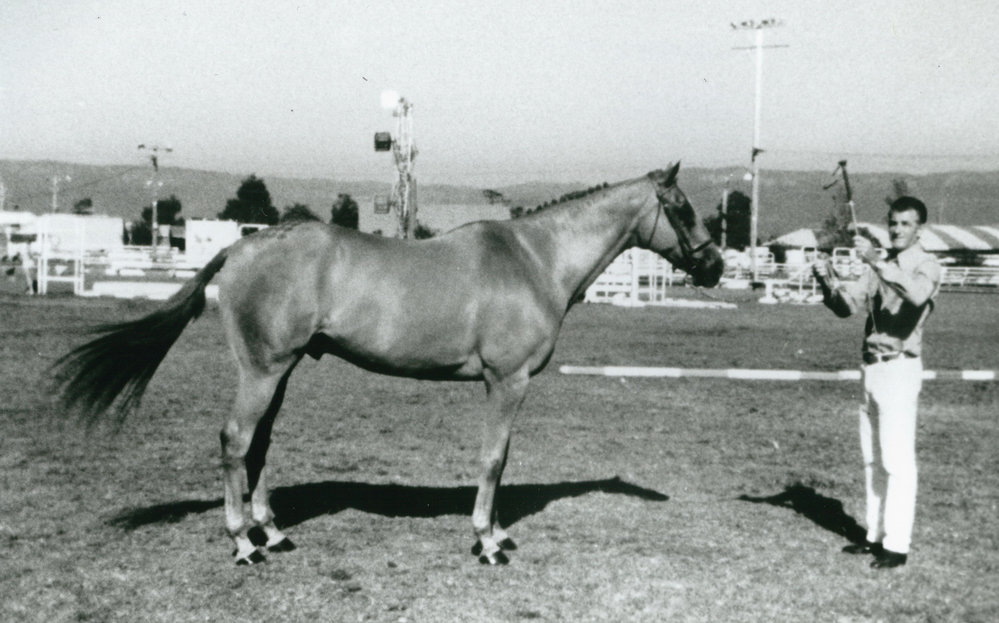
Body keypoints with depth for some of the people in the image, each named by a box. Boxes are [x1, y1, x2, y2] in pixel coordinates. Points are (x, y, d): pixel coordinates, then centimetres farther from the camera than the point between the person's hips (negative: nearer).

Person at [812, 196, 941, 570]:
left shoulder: (926, 266, -6)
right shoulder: (879, 267, 15)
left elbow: (917, 293, -29)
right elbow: (848, 306, 11)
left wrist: (876, 261, -36)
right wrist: (828, 280, -7)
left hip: (900, 367, -7)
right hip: (872, 366, 7)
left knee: (897, 460, -7)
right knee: (873, 459, 13)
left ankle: (897, 545, -3)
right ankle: (876, 535, 22)